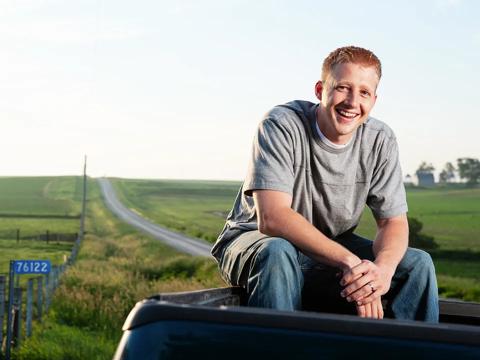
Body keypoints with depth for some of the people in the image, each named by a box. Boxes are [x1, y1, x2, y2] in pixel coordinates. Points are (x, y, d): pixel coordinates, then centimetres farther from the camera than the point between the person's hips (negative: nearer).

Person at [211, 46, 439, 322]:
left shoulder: (380, 141, -6)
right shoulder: (281, 125, -22)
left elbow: (394, 221, -6)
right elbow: (271, 218, -32)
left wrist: (382, 268, -32)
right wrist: (351, 263, -40)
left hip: (333, 248, 5)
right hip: (257, 240, -4)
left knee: (418, 263, -12)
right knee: (276, 253, -38)